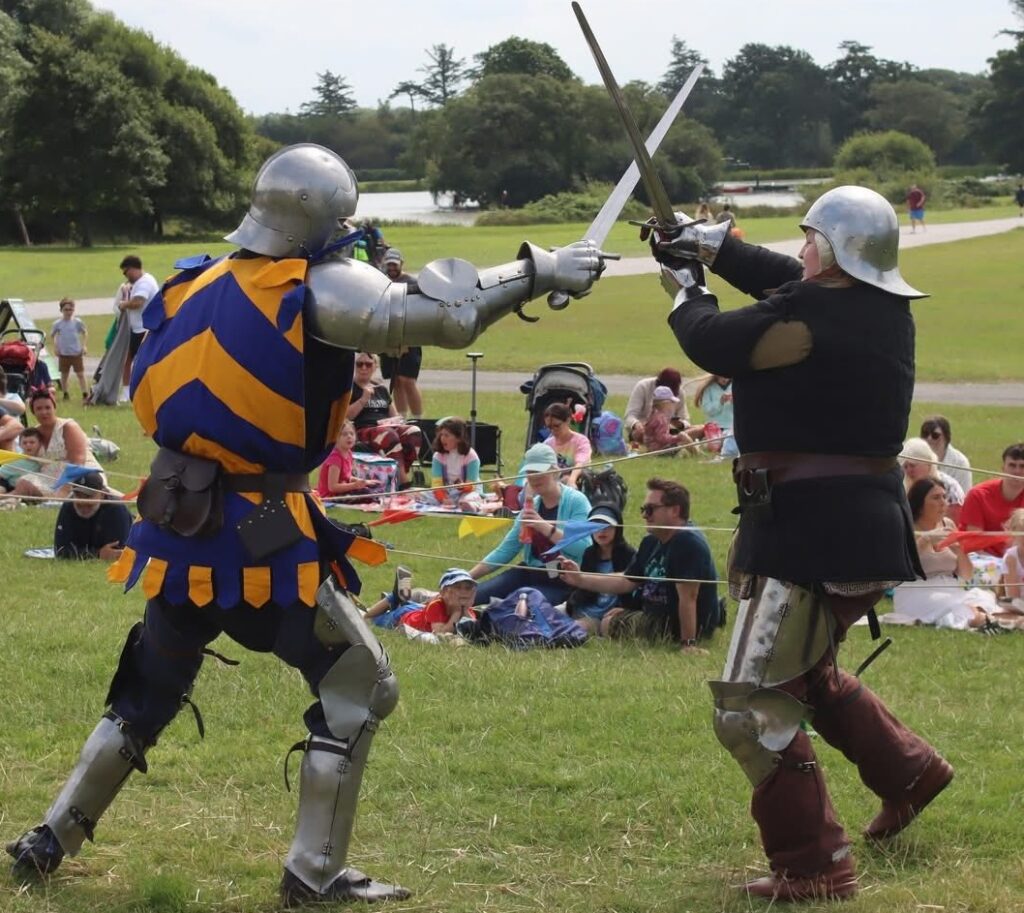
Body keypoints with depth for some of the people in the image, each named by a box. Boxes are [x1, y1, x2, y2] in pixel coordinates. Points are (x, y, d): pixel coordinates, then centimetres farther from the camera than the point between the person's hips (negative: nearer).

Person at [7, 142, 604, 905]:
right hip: (260, 539, -7)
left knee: (150, 690, 24)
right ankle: (316, 872, 7)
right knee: (360, 687, 7)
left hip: (178, 528, 7)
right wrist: (540, 270, -10)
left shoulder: (190, 287, 6)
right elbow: (446, 316, -20)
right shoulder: (316, 292, -12)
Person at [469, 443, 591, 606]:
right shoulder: (532, 505, 10)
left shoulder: (576, 501, -10)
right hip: (528, 573, 7)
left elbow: (584, 548, -24)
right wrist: (468, 577, 5)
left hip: (561, 583, -7)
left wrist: (544, 526, -28)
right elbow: (506, 549, 11)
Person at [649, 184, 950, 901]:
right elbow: (790, 285, 22)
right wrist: (714, 244, 23)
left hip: (812, 533, -10)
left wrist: (687, 291, 11)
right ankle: (909, 771, 44)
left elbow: (711, 343, -9)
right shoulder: (889, 311, 6)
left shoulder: (806, 318, -21)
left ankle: (814, 868, -3)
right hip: (868, 524, 10)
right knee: (806, 668, 32)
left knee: (752, 706, -5)